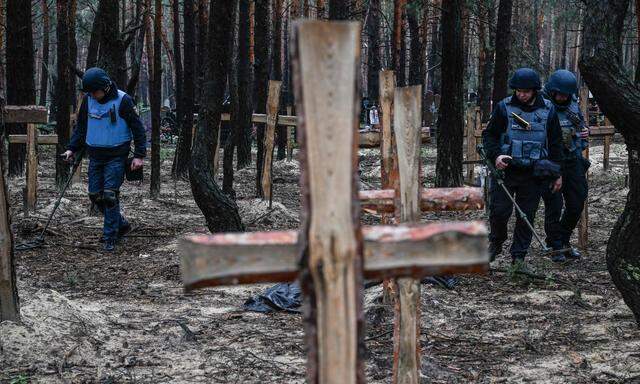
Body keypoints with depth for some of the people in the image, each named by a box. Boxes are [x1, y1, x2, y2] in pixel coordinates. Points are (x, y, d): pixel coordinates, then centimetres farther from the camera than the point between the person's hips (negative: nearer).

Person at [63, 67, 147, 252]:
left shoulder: (123, 100, -12)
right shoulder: (88, 100, 3)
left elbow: (137, 128, -9)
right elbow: (81, 126, 15)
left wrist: (139, 155, -14)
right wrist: (72, 148, 6)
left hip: (116, 157, -6)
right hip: (95, 156, 6)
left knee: (110, 195, -10)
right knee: (95, 195, 5)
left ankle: (110, 238, -1)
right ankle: (121, 224, 25)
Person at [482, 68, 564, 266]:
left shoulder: (548, 110, 3)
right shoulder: (504, 107, -1)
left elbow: (555, 144, 9)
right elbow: (489, 134, 4)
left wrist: (557, 173, 7)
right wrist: (495, 155, -15)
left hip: (533, 174, 1)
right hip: (505, 169, -1)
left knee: (527, 216, 4)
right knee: (499, 211, -3)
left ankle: (519, 256, 16)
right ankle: (496, 243, 24)